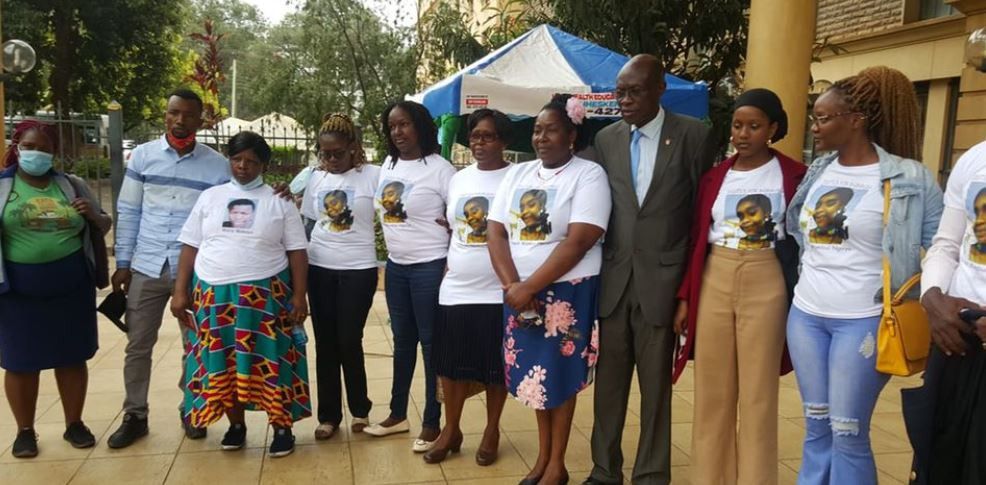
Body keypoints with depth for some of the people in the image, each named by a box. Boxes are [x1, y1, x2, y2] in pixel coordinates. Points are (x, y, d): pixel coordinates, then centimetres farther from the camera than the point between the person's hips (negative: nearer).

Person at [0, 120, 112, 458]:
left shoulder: (71, 185, 6)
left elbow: (103, 228, 13)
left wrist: (93, 214, -8)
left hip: (71, 287, 2)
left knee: (72, 357, 10)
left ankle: (74, 424, 25)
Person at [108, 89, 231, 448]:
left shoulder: (217, 164, -2)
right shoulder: (142, 155, 2)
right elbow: (128, 212, 5)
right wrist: (123, 262, 1)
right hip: (147, 268, 1)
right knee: (138, 346, 9)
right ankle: (135, 416, 23)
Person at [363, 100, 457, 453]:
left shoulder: (438, 168, -13)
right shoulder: (388, 165, 9)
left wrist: (452, 262, -14)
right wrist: (393, 245, 11)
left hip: (429, 267, -7)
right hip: (395, 266, 7)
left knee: (430, 342, 2)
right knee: (402, 340, 17)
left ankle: (432, 423, 13)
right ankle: (398, 414, 30)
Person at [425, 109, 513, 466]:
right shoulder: (458, 179, 10)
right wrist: (449, 263, 12)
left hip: (498, 292, -4)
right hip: (455, 290, 4)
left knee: (495, 366, 9)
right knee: (451, 363, 11)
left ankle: (492, 430, 28)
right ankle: (451, 430, 28)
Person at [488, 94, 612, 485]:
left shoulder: (588, 175, -8)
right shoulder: (517, 174, 9)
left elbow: (578, 242, -17)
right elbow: (496, 234, 3)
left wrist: (529, 287, -18)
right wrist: (512, 286, -10)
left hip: (567, 291, -5)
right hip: (520, 292, 5)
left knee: (558, 375, 4)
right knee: (534, 374, 12)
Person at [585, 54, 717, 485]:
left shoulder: (693, 135, -3)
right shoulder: (606, 138, 7)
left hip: (662, 279, -3)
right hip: (613, 278, 3)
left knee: (656, 384, 8)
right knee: (608, 380, 11)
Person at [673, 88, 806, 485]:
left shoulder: (793, 175, -2)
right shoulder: (714, 177, 7)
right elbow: (696, 239, 8)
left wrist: (799, 299, -3)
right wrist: (684, 296, 4)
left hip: (766, 286, -3)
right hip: (714, 283, 3)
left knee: (757, 392, 5)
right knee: (712, 389, 9)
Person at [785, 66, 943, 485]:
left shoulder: (909, 179, -9)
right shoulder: (817, 172, 7)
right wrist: (797, 286, 15)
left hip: (863, 321, -5)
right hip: (805, 315, 5)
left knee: (847, 433, 2)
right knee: (816, 427, 14)